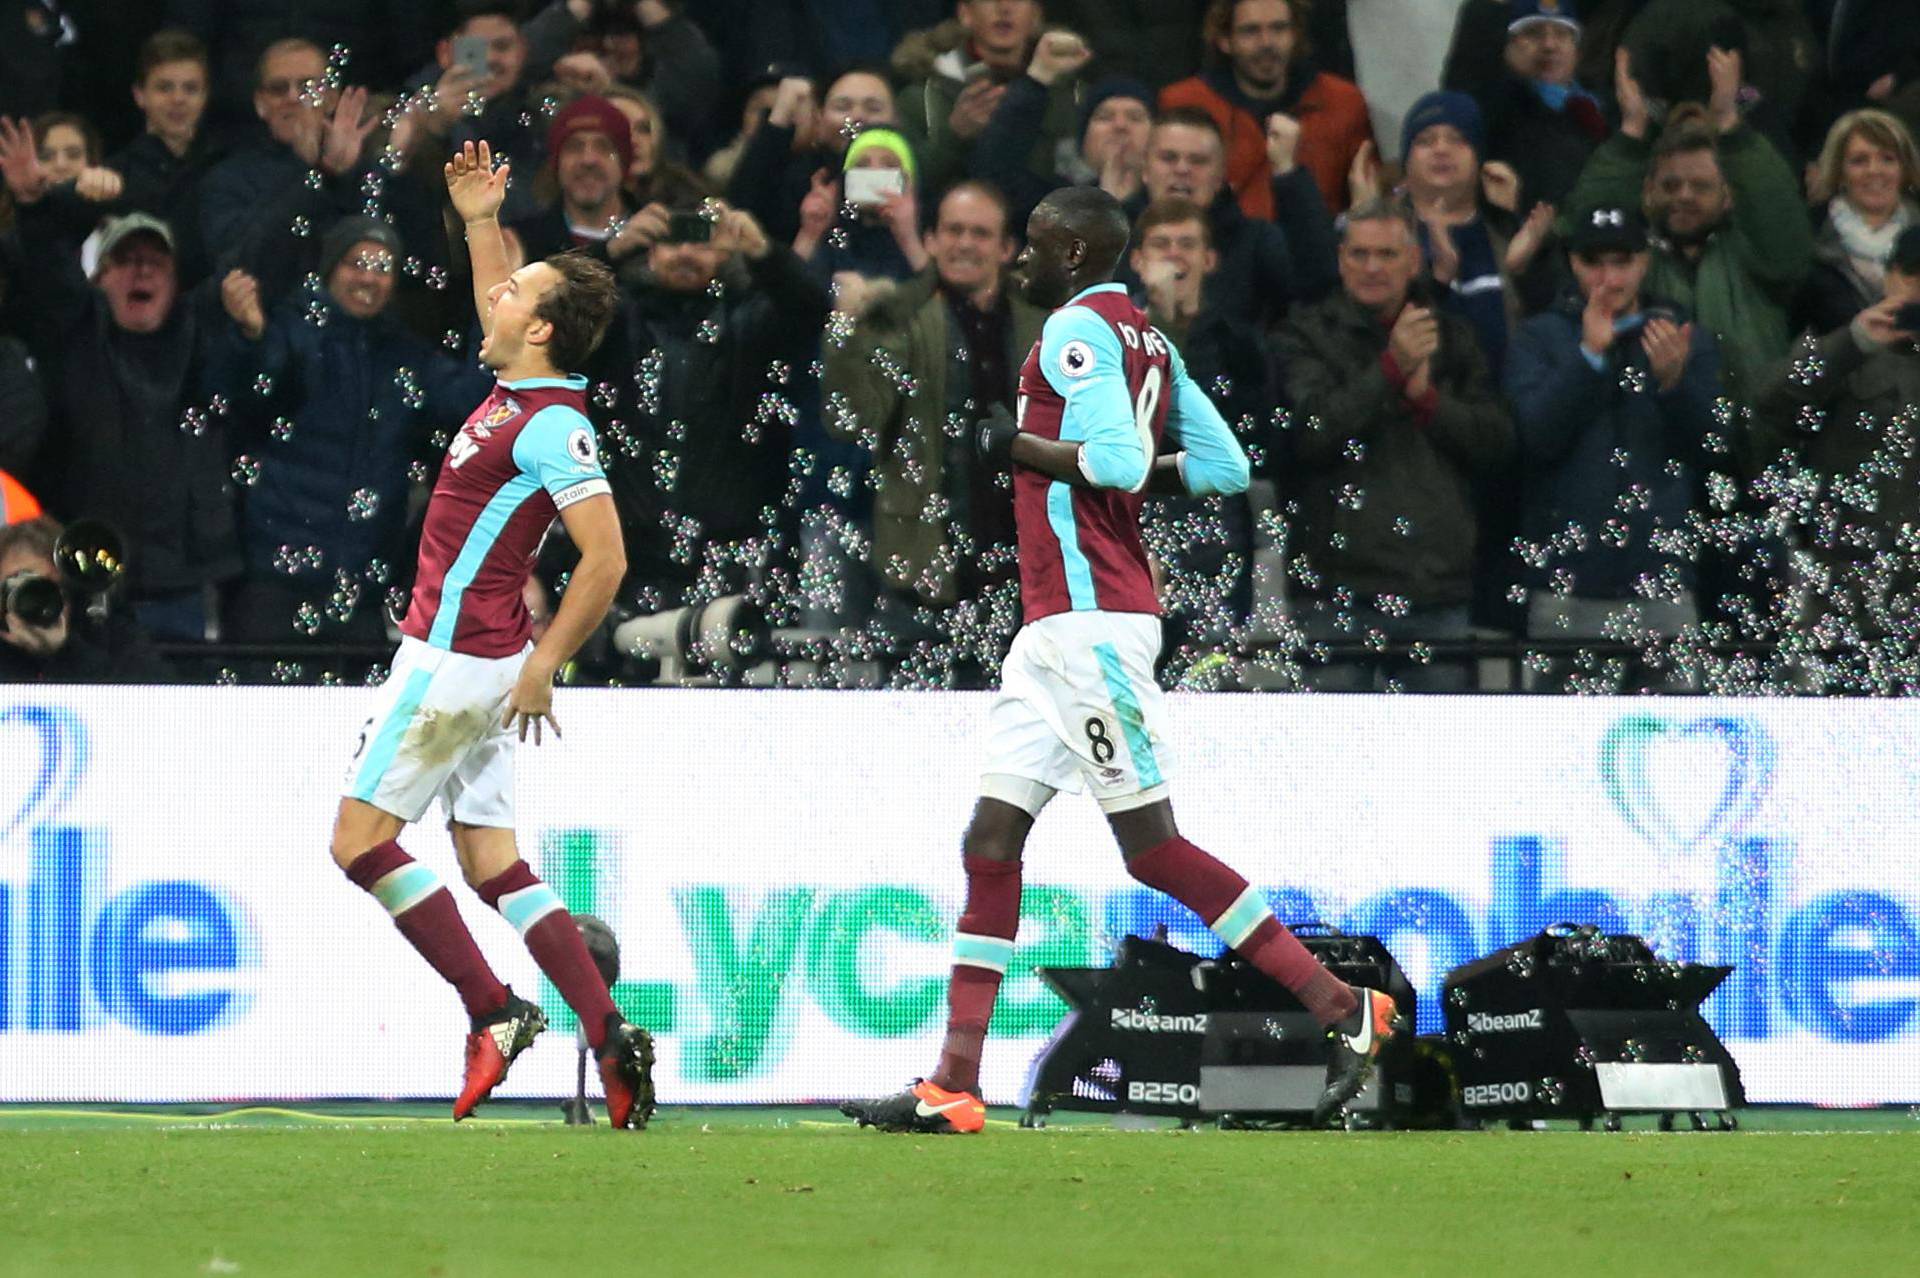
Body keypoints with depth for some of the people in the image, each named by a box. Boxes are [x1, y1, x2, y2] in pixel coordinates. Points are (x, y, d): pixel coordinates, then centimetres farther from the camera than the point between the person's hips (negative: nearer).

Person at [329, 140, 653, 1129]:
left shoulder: (551, 426, -18)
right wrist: (481, 221, 23)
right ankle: (608, 1036, 2)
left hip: (454, 658, -9)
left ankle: (494, 1011, -7)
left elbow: (606, 559, -24)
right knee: (488, 855, 8)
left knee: (360, 839, -5)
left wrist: (543, 666, -21)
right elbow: (493, 299, 33)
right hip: (475, 663, 9)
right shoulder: (519, 388, 9)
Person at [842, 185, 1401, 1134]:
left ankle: (1344, 1008, -5)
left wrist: (1016, 446, -11)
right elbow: (1225, 466, 16)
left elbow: (1117, 459, -22)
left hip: (1091, 623, -10)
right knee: (991, 842, 6)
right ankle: (954, 1088, 4)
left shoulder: (1079, 328, -10)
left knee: (1153, 850, -8)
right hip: (1057, 629, 10)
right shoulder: (1149, 341, 18)